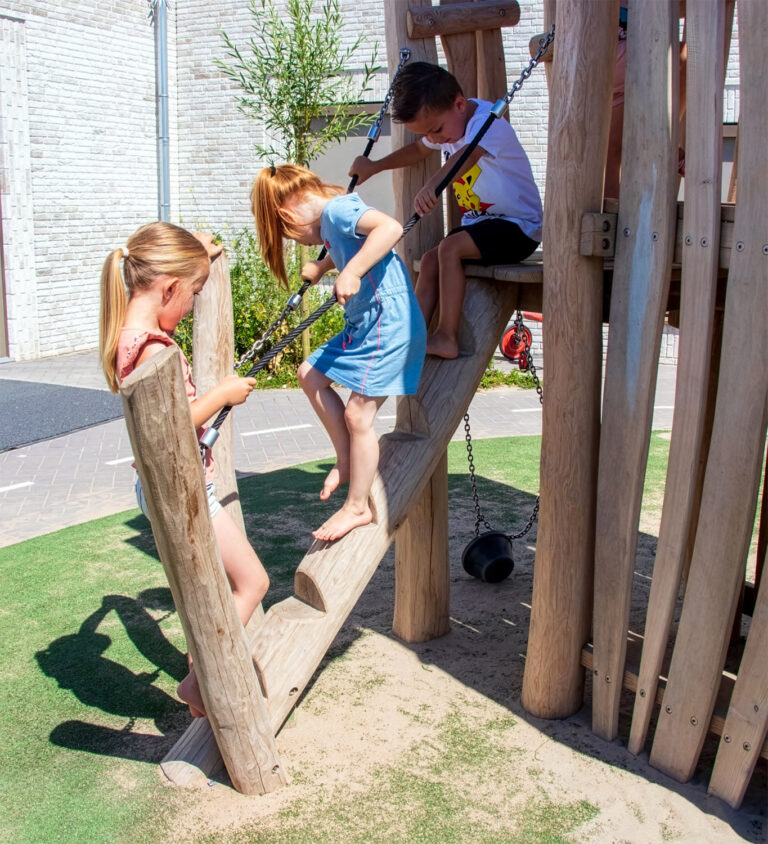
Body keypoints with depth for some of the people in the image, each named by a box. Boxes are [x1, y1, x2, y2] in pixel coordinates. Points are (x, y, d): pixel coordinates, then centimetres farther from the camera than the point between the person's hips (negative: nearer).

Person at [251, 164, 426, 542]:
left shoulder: (336, 209, -14)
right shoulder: (332, 220, 15)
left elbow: (390, 227, -33)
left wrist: (350, 272, -36)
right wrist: (322, 267, 41)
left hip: (389, 322, -11)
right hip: (365, 324, 11)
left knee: (357, 414, -7)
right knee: (311, 373, 16)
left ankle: (358, 507, 7)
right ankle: (346, 460, 19)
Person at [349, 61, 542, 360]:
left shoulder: (488, 122, -24)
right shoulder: (444, 122, 4)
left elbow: (468, 155, -46)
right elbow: (418, 150, 26)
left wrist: (433, 186, -63)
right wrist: (374, 166, 21)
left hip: (519, 226, -9)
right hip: (479, 222, 9)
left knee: (449, 248, -26)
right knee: (430, 260, -4)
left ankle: (447, 337, -23)